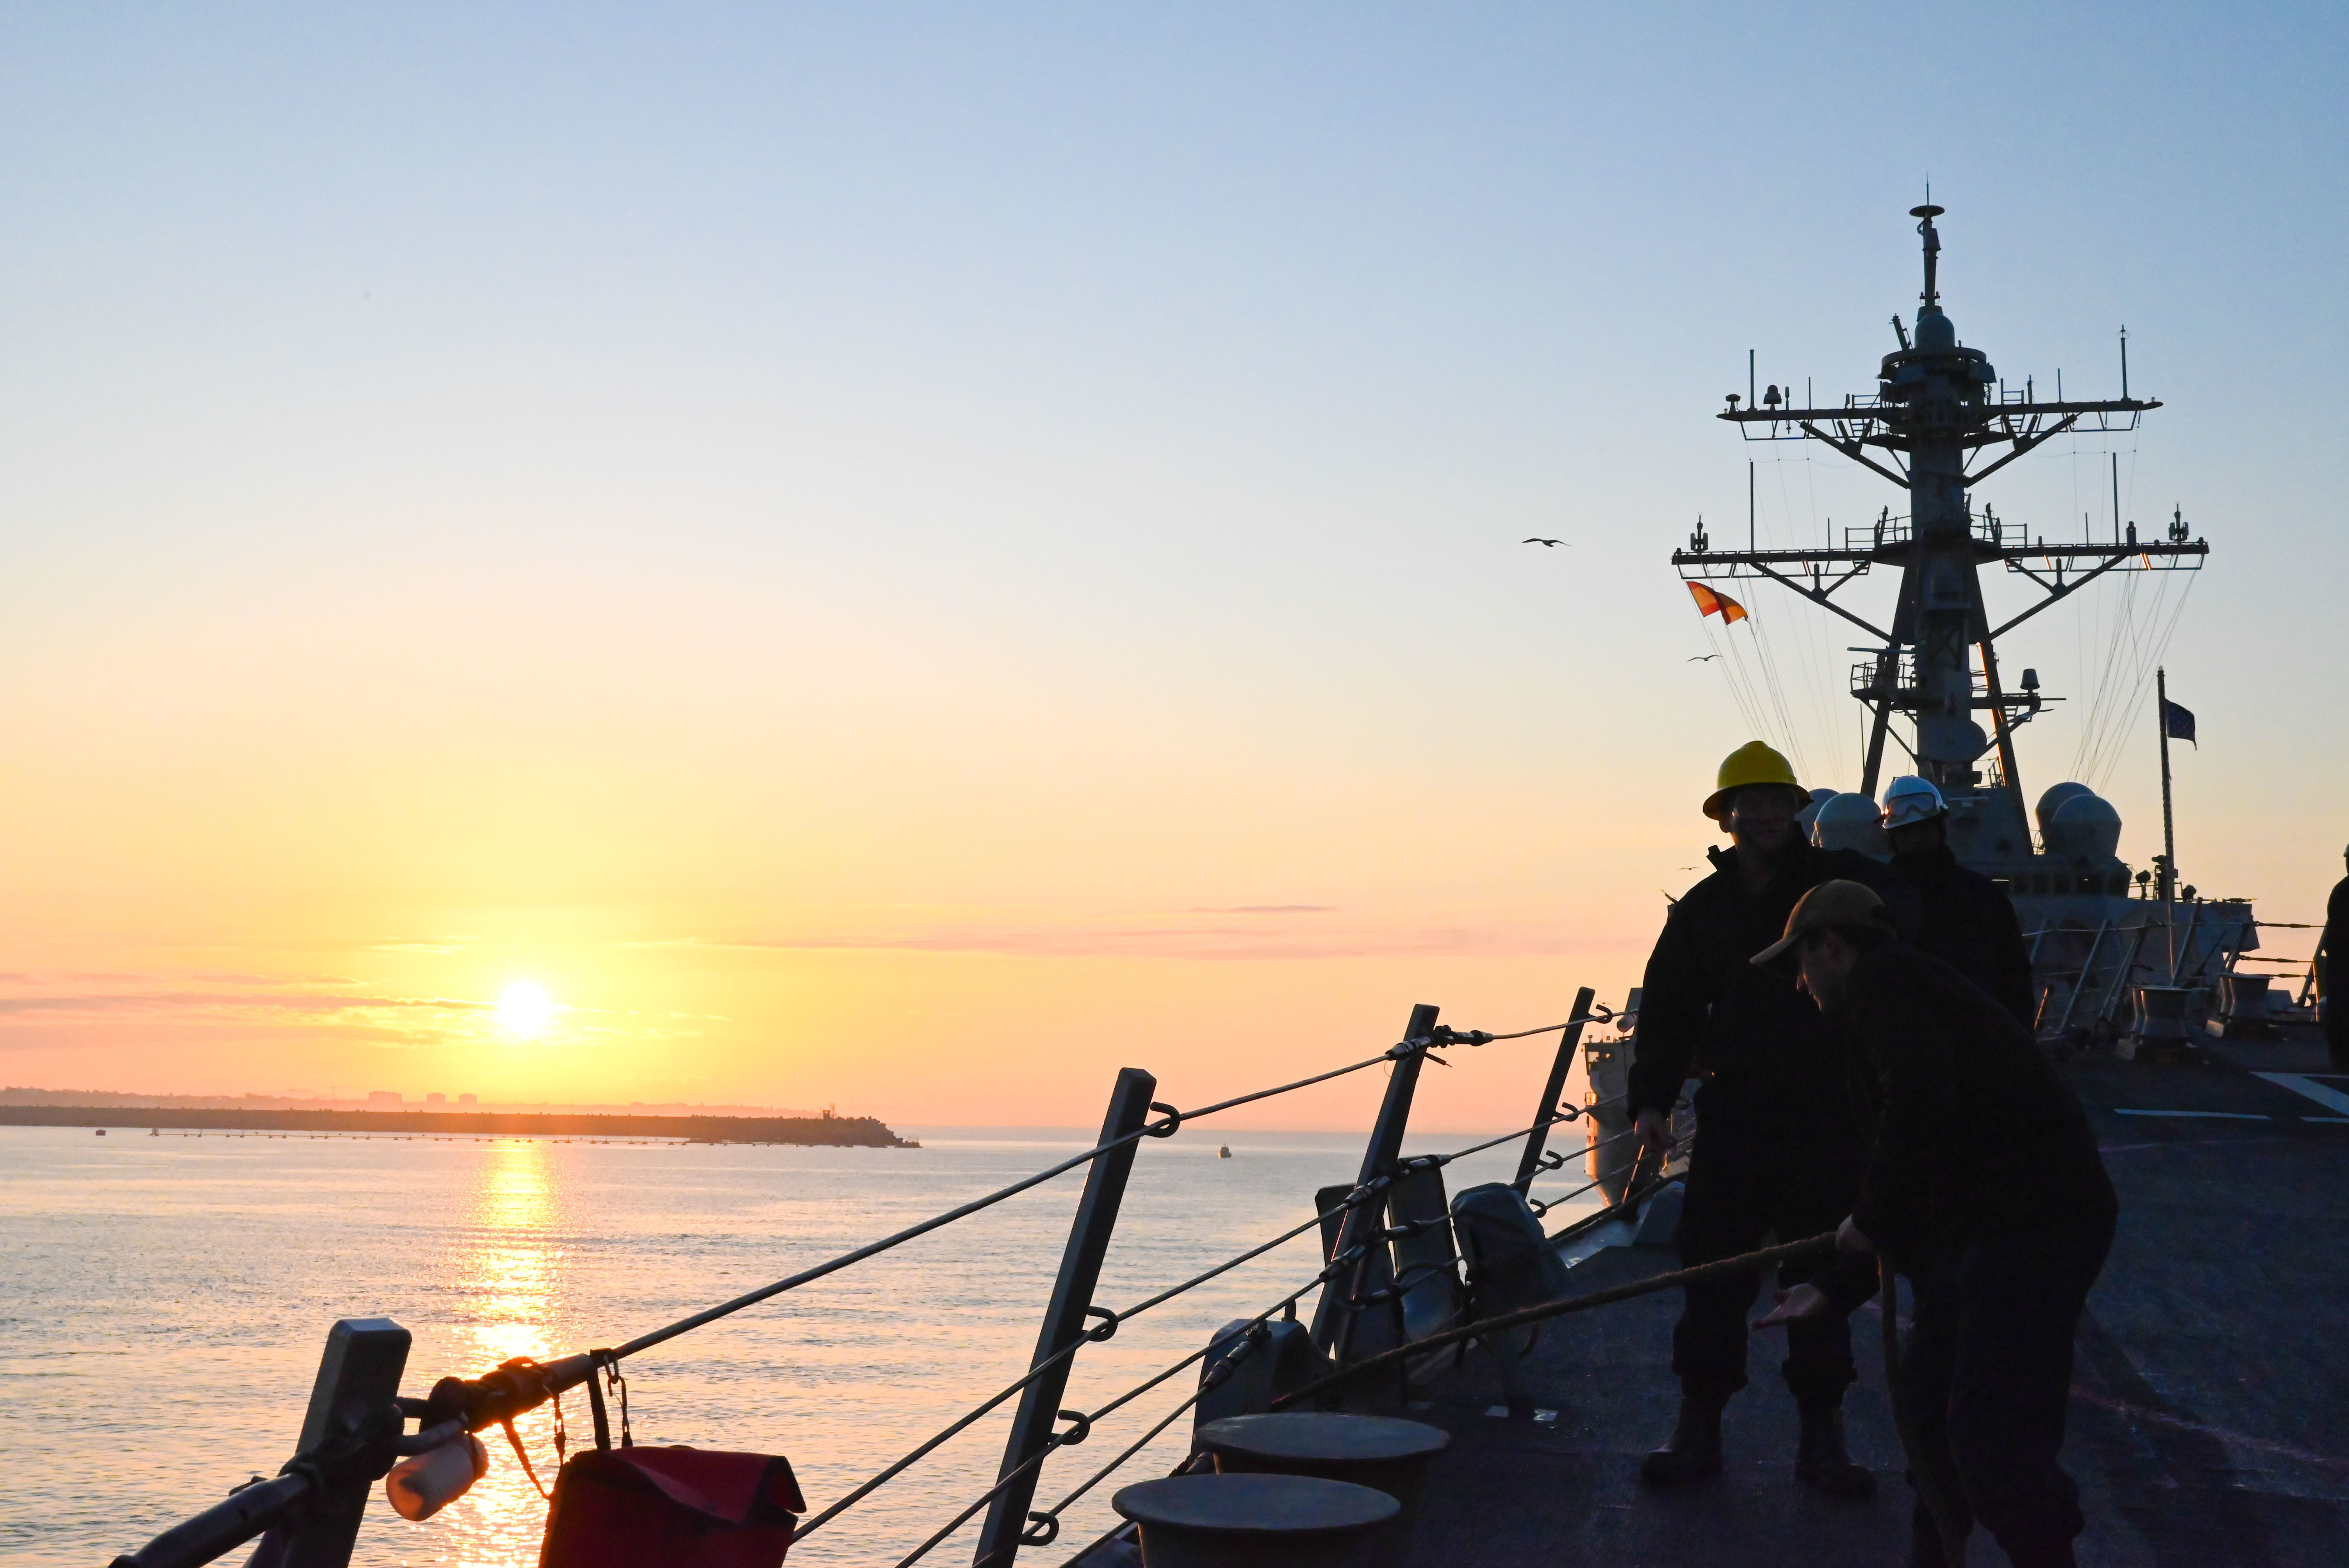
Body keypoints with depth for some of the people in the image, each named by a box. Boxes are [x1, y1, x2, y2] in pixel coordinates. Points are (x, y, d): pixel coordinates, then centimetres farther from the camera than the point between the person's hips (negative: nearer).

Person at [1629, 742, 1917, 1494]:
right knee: (1713, 1268, 2)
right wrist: (1651, 1099, -5)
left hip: (1829, 1120, -2)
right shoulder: (1703, 908, 8)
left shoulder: (1847, 882, 1)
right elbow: (1668, 1009, 7)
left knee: (1822, 1274, 5)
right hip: (1735, 1117, 2)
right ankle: (1699, 1427, 13)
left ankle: (1822, 1438, 16)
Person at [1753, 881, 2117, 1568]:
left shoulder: (1881, 979, -6)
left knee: (1991, 1440, -13)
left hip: (2028, 1227, -11)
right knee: (1926, 1407, 20)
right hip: (1996, 1227, 11)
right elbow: (1919, 1195, 29)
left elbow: (1919, 1098, -26)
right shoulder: (1909, 992, 24)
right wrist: (1835, 1290, 29)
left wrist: (1875, 1215, -12)